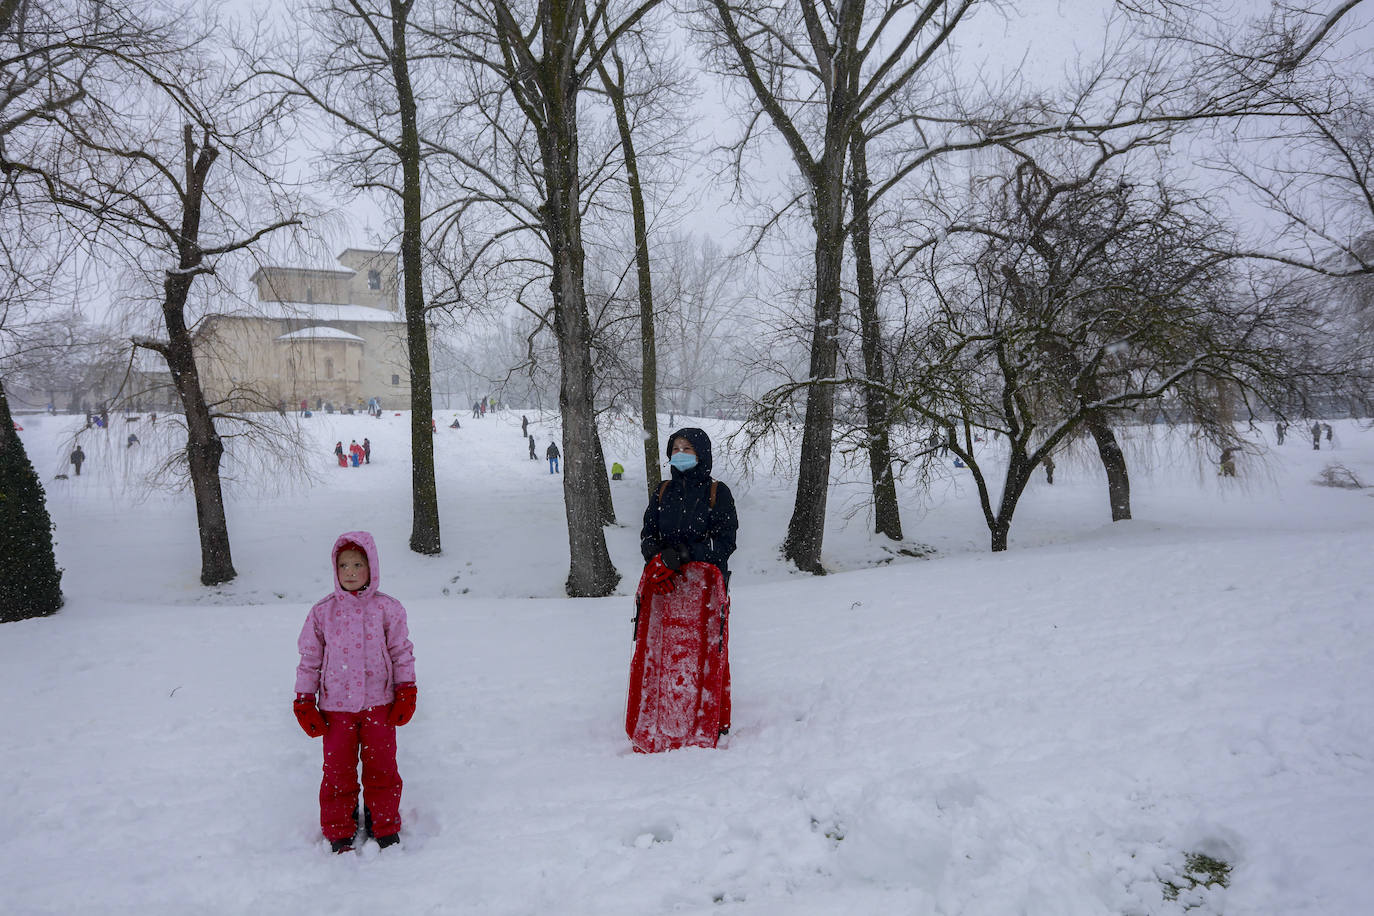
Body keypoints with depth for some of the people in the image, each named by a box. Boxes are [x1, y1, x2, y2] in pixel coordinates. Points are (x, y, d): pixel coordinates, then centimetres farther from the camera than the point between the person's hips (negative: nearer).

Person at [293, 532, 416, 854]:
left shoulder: (387, 608, -4)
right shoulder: (322, 611, -2)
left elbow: (402, 652, 2)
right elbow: (309, 658, 4)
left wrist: (405, 692, 0)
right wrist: (304, 701, 3)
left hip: (379, 703, 0)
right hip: (335, 706, 1)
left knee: (382, 767, 8)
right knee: (337, 770, 8)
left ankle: (385, 827, 25)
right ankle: (339, 833, 26)